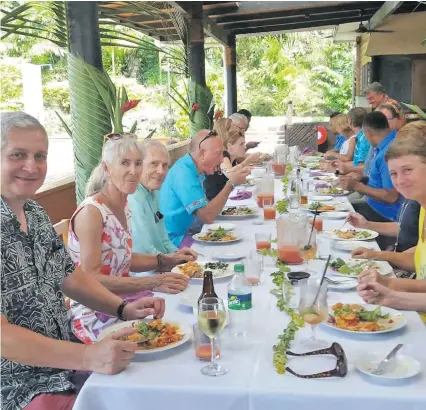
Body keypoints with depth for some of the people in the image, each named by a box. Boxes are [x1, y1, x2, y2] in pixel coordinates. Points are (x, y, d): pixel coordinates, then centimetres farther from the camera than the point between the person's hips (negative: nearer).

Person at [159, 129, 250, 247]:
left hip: (183, 232, 10)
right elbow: (207, 217, -25)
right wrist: (231, 184, -20)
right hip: (172, 239, -10)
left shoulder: (195, 170, 8)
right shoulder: (184, 174, -21)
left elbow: (206, 206, 8)